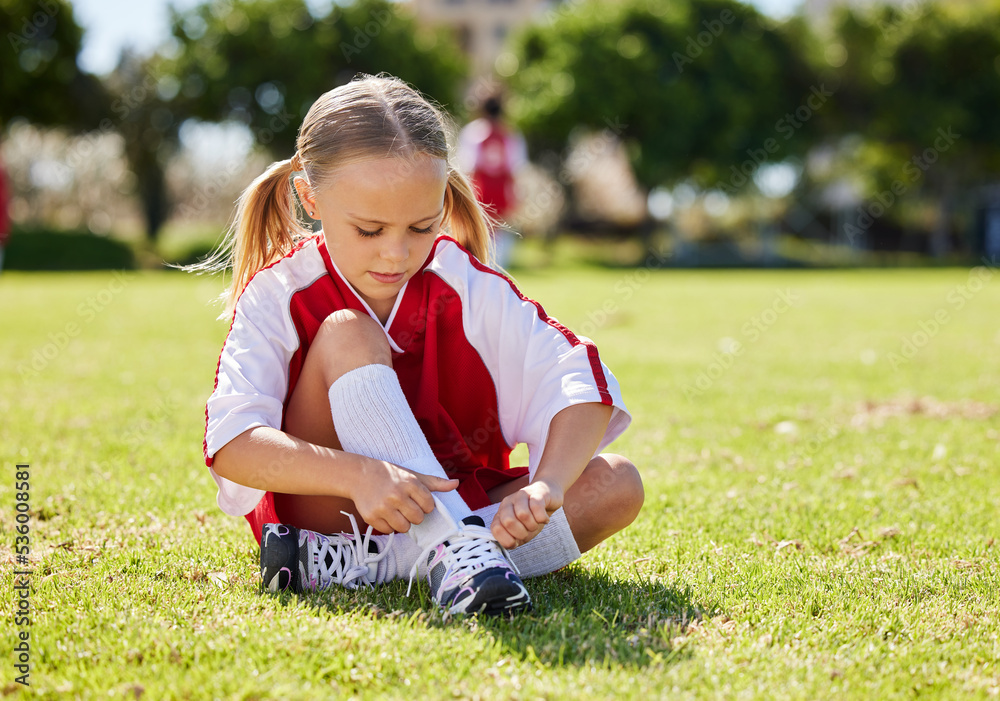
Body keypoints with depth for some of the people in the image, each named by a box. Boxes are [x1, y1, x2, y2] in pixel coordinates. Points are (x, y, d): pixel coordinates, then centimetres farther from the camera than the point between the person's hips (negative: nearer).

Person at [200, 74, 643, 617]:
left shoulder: (467, 287, -8)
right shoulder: (279, 295, -12)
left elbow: (580, 385, -15)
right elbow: (230, 442, -26)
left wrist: (547, 485, -35)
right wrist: (359, 475, -42)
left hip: (458, 504, 4)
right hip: (318, 510, -3)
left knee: (617, 485, -19)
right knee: (345, 333, -24)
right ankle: (450, 548, -37)